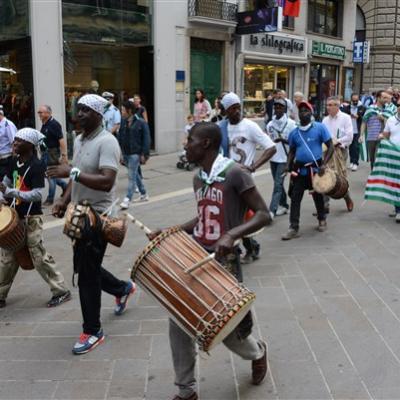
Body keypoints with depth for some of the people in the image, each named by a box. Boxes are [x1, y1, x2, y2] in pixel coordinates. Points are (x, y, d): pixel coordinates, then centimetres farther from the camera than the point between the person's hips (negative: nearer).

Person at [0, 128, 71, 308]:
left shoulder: (36, 165, -16)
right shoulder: (15, 161, 6)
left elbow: (38, 194, -23)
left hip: (31, 218, -8)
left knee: (39, 257, -4)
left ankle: (61, 291, 9)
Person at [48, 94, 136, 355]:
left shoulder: (107, 142, -18)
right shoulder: (79, 140, 11)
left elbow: (107, 182, -29)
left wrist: (71, 172, -33)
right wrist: (65, 201, 5)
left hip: (97, 216, -9)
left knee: (87, 273, -3)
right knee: (84, 267, 19)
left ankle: (93, 331, 12)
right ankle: (123, 289, 44)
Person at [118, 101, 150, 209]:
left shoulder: (141, 123, -9)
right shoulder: (123, 122, 7)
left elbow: (146, 139, -9)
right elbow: (120, 137, 11)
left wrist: (144, 154, -13)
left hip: (135, 154, -7)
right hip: (125, 153, 7)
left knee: (132, 176, -9)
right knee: (135, 174, 16)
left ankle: (127, 200, -10)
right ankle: (144, 194, 31)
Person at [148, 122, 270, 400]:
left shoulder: (235, 173, -15)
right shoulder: (198, 179, 9)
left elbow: (264, 215, -17)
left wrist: (231, 234, -32)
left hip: (224, 263, -7)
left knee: (228, 330, 6)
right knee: (178, 324, 2)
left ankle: (258, 353, 42)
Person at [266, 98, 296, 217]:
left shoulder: (290, 123, -8)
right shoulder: (270, 124, 7)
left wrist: (283, 140, -22)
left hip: (284, 158, -6)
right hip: (273, 158, 6)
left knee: (278, 184, -9)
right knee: (278, 183, 15)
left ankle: (272, 210, -10)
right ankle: (284, 205, 30)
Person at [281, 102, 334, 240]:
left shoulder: (319, 128, -7)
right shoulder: (294, 133, 4)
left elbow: (330, 147, -7)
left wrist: (324, 164, -17)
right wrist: (288, 166, -2)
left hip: (315, 167, -3)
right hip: (299, 168, 3)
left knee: (317, 196, 13)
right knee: (295, 197, -4)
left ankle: (322, 220, 36)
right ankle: (294, 228, -1)